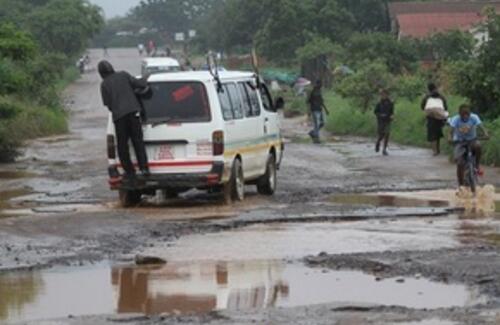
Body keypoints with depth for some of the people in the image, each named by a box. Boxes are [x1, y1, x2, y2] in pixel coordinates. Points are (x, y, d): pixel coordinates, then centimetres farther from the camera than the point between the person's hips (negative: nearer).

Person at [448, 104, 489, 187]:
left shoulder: (474, 117, -16)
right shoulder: (456, 119, -18)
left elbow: (481, 126, -28)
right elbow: (451, 130, -30)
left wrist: (485, 133, -49)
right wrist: (450, 138, -51)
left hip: (472, 140, 0)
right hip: (460, 142, 0)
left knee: (477, 145, -36)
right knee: (460, 163, -17)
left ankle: (478, 164, -11)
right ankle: (461, 185, -1)